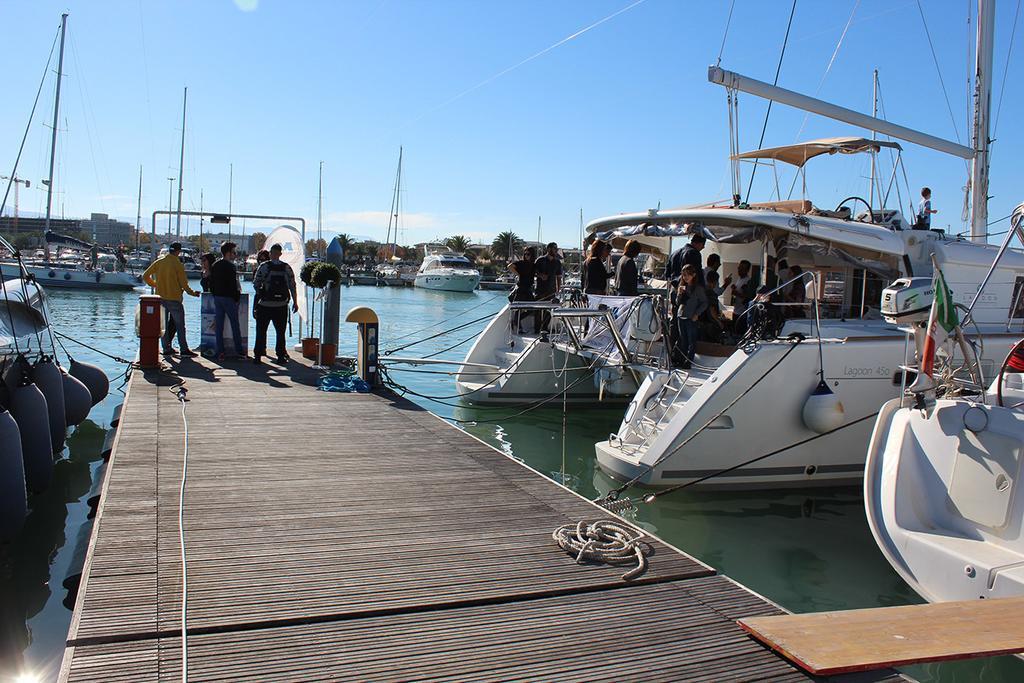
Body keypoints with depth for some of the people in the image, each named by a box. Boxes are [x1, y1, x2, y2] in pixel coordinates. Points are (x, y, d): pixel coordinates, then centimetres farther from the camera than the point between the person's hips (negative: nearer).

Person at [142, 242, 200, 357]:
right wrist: (192, 292, 7)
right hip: (174, 299, -5)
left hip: (160, 298, 5)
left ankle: (166, 348, 15)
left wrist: (155, 285, 22)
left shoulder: (158, 262, 3)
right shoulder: (178, 264, -10)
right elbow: (183, 283, -8)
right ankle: (184, 350, 2)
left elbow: (145, 276, 7)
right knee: (180, 325, 3)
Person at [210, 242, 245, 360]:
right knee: (235, 324, 2)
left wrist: (215, 295, 17)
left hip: (217, 298, 7)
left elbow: (211, 283, 12)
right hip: (228, 298, -7)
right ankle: (238, 350, 6)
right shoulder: (230, 266, -13)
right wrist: (236, 297, -7)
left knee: (218, 326, 7)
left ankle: (219, 352, 6)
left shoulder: (214, 266, 10)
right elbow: (233, 284, -17)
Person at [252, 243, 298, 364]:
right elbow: (292, 286, -1)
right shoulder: (287, 268, -1)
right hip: (281, 305, 1)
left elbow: (255, 284, -5)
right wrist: (295, 302, 7)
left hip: (265, 305, -1)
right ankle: (281, 356, 10)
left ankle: (258, 355, 9)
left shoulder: (264, 266, -6)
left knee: (261, 331, 9)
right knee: (281, 332, 10)